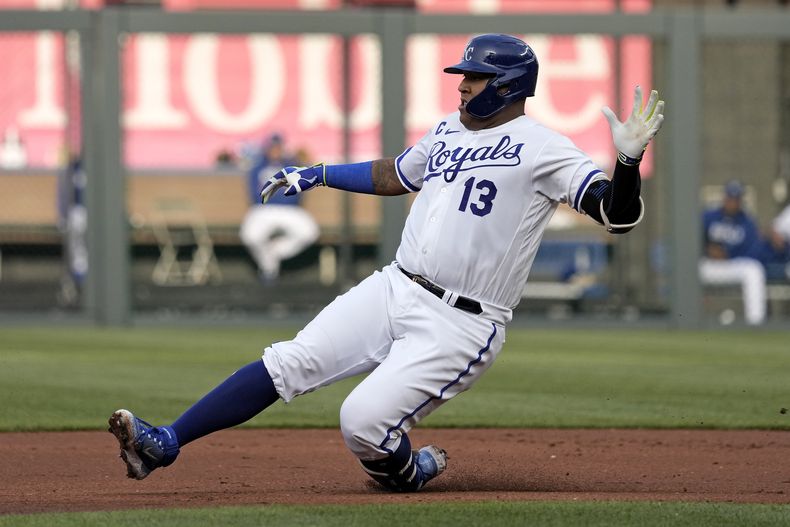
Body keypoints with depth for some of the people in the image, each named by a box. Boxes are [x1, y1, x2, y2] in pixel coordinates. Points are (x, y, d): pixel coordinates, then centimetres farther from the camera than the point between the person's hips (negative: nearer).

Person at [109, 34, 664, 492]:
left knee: (363, 421, -19)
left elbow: (618, 215, -18)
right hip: (393, 289, 7)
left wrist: (629, 160, -35)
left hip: (461, 324, -7)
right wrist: (318, 175, 33)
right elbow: (393, 175, 35)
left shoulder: (543, 149, -9)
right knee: (290, 363, -7)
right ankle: (165, 443, -9)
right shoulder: (447, 132, 15)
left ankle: (412, 472, 14)